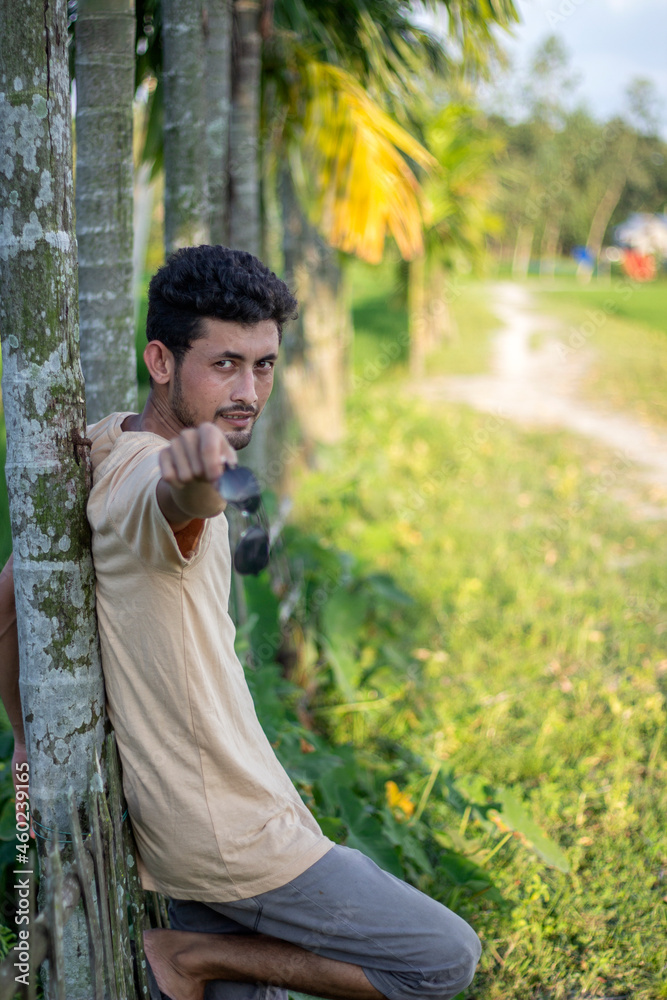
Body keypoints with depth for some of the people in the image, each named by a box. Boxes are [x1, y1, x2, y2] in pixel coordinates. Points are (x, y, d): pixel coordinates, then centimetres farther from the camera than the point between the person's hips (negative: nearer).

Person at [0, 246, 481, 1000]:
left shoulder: (104, 453, 4)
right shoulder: (150, 479, -24)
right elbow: (181, 501, -51)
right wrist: (191, 469, -73)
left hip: (181, 815, 9)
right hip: (226, 831, -9)